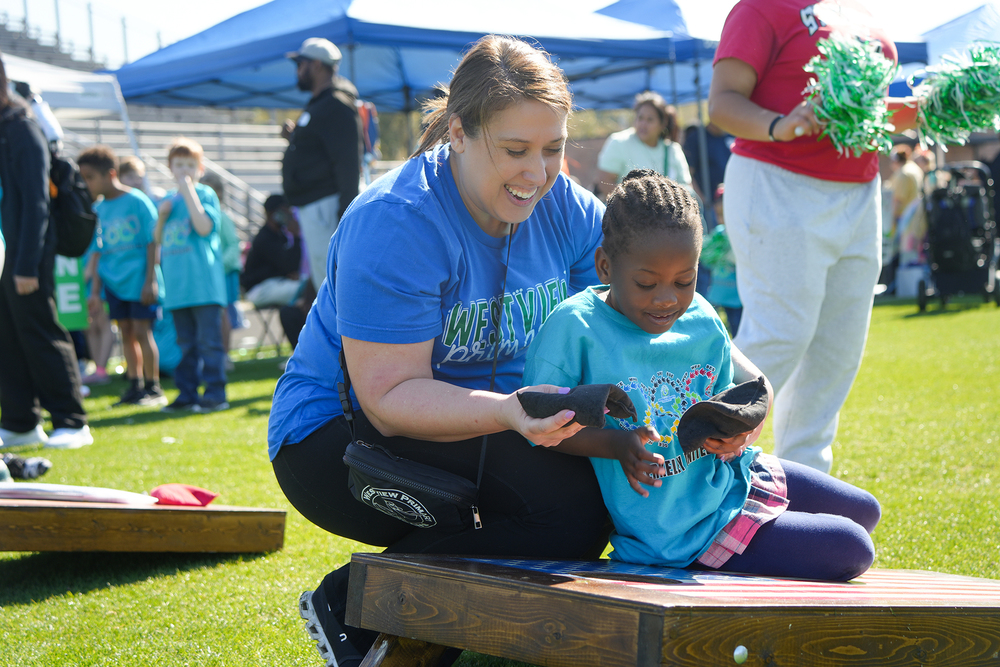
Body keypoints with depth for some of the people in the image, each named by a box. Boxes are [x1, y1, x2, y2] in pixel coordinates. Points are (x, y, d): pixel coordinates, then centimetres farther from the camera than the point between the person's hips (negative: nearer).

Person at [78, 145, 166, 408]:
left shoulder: (138, 201, -8)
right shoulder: (98, 209, 9)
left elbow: (152, 242, -7)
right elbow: (99, 251, 12)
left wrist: (150, 280, -11)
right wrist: (95, 290, 10)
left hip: (138, 279, -5)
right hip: (113, 281, 5)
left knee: (141, 330, -6)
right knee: (126, 332, 7)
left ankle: (153, 388, 3)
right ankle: (135, 387, 13)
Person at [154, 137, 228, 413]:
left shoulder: (205, 194, -2)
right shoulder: (168, 199, 16)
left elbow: (205, 227, -18)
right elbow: (158, 239, 17)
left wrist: (189, 192, -18)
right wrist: (162, 215, 0)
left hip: (203, 282, -6)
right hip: (177, 284, 6)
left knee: (208, 340, -6)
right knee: (186, 343, 11)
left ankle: (215, 393, -4)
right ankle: (187, 393, 15)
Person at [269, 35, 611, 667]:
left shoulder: (567, 209, -3)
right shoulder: (397, 224, -23)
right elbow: (390, 398, -26)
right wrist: (508, 412, -43)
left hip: (484, 426, 8)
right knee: (569, 500, -27)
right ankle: (349, 605, -13)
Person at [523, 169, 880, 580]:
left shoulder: (703, 324, -3)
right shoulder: (574, 326, -20)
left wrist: (739, 432, -16)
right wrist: (615, 444, -31)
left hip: (729, 474, 7)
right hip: (681, 531, -7)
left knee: (863, 511, 22)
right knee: (851, 552, -7)